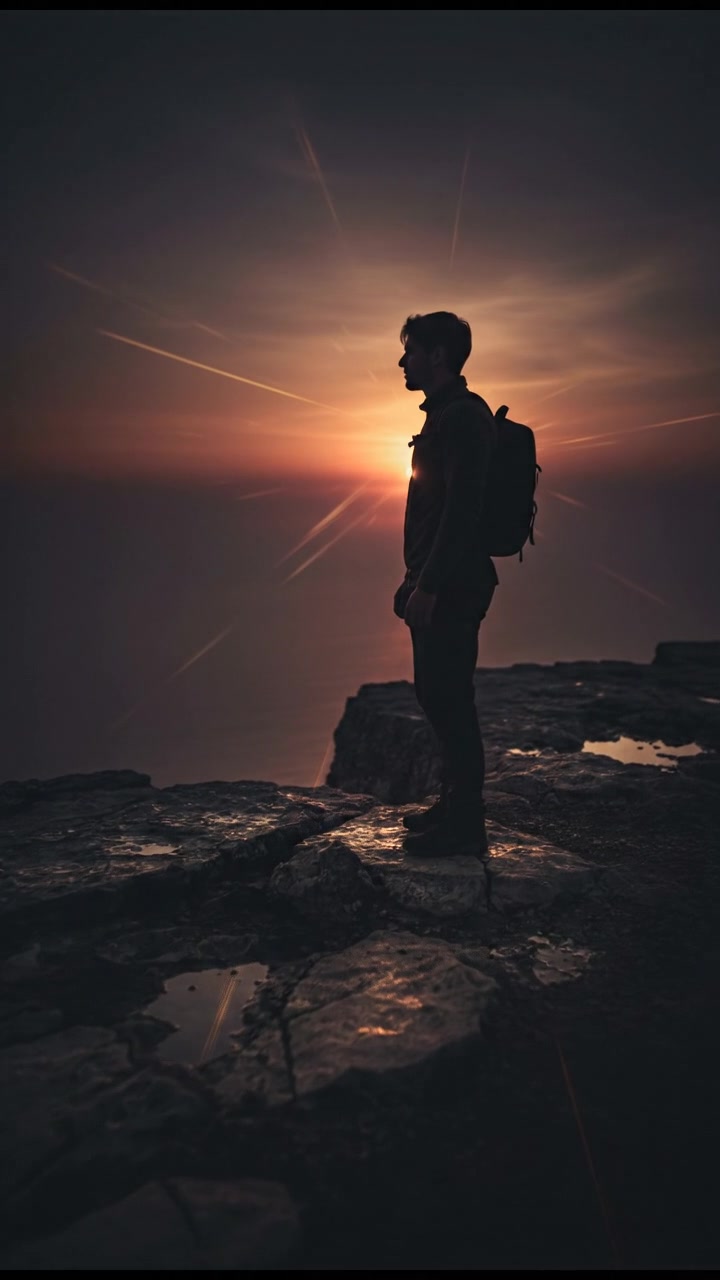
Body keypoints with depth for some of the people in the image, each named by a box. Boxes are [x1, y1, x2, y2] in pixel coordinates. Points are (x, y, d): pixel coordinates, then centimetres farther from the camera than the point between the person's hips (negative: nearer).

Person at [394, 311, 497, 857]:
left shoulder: (464, 416, -13)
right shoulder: (444, 414, 19)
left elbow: (461, 509, -22)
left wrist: (428, 586, -24)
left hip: (452, 587, -10)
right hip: (438, 584, 10)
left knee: (450, 699, -6)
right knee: (438, 694, 15)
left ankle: (465, 827, 5)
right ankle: (456, 805, 27)